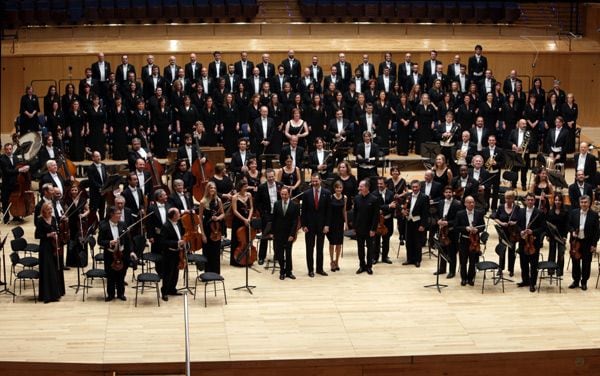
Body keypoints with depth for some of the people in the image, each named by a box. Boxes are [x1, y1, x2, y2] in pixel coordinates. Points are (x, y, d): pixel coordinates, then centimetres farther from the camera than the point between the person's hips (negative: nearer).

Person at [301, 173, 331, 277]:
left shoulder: (326, 193, -2)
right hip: (310, 224, 0)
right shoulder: (306, 193, -2)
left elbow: (328, 210, -1)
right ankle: (310, 269, 10)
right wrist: (304, 225, -6)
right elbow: (303, 210, 0)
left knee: (320, 248, 9)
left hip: (321, 224, 0)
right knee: (310, 248, 3)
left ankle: (319, 268, 16)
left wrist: (327, 225, -6)